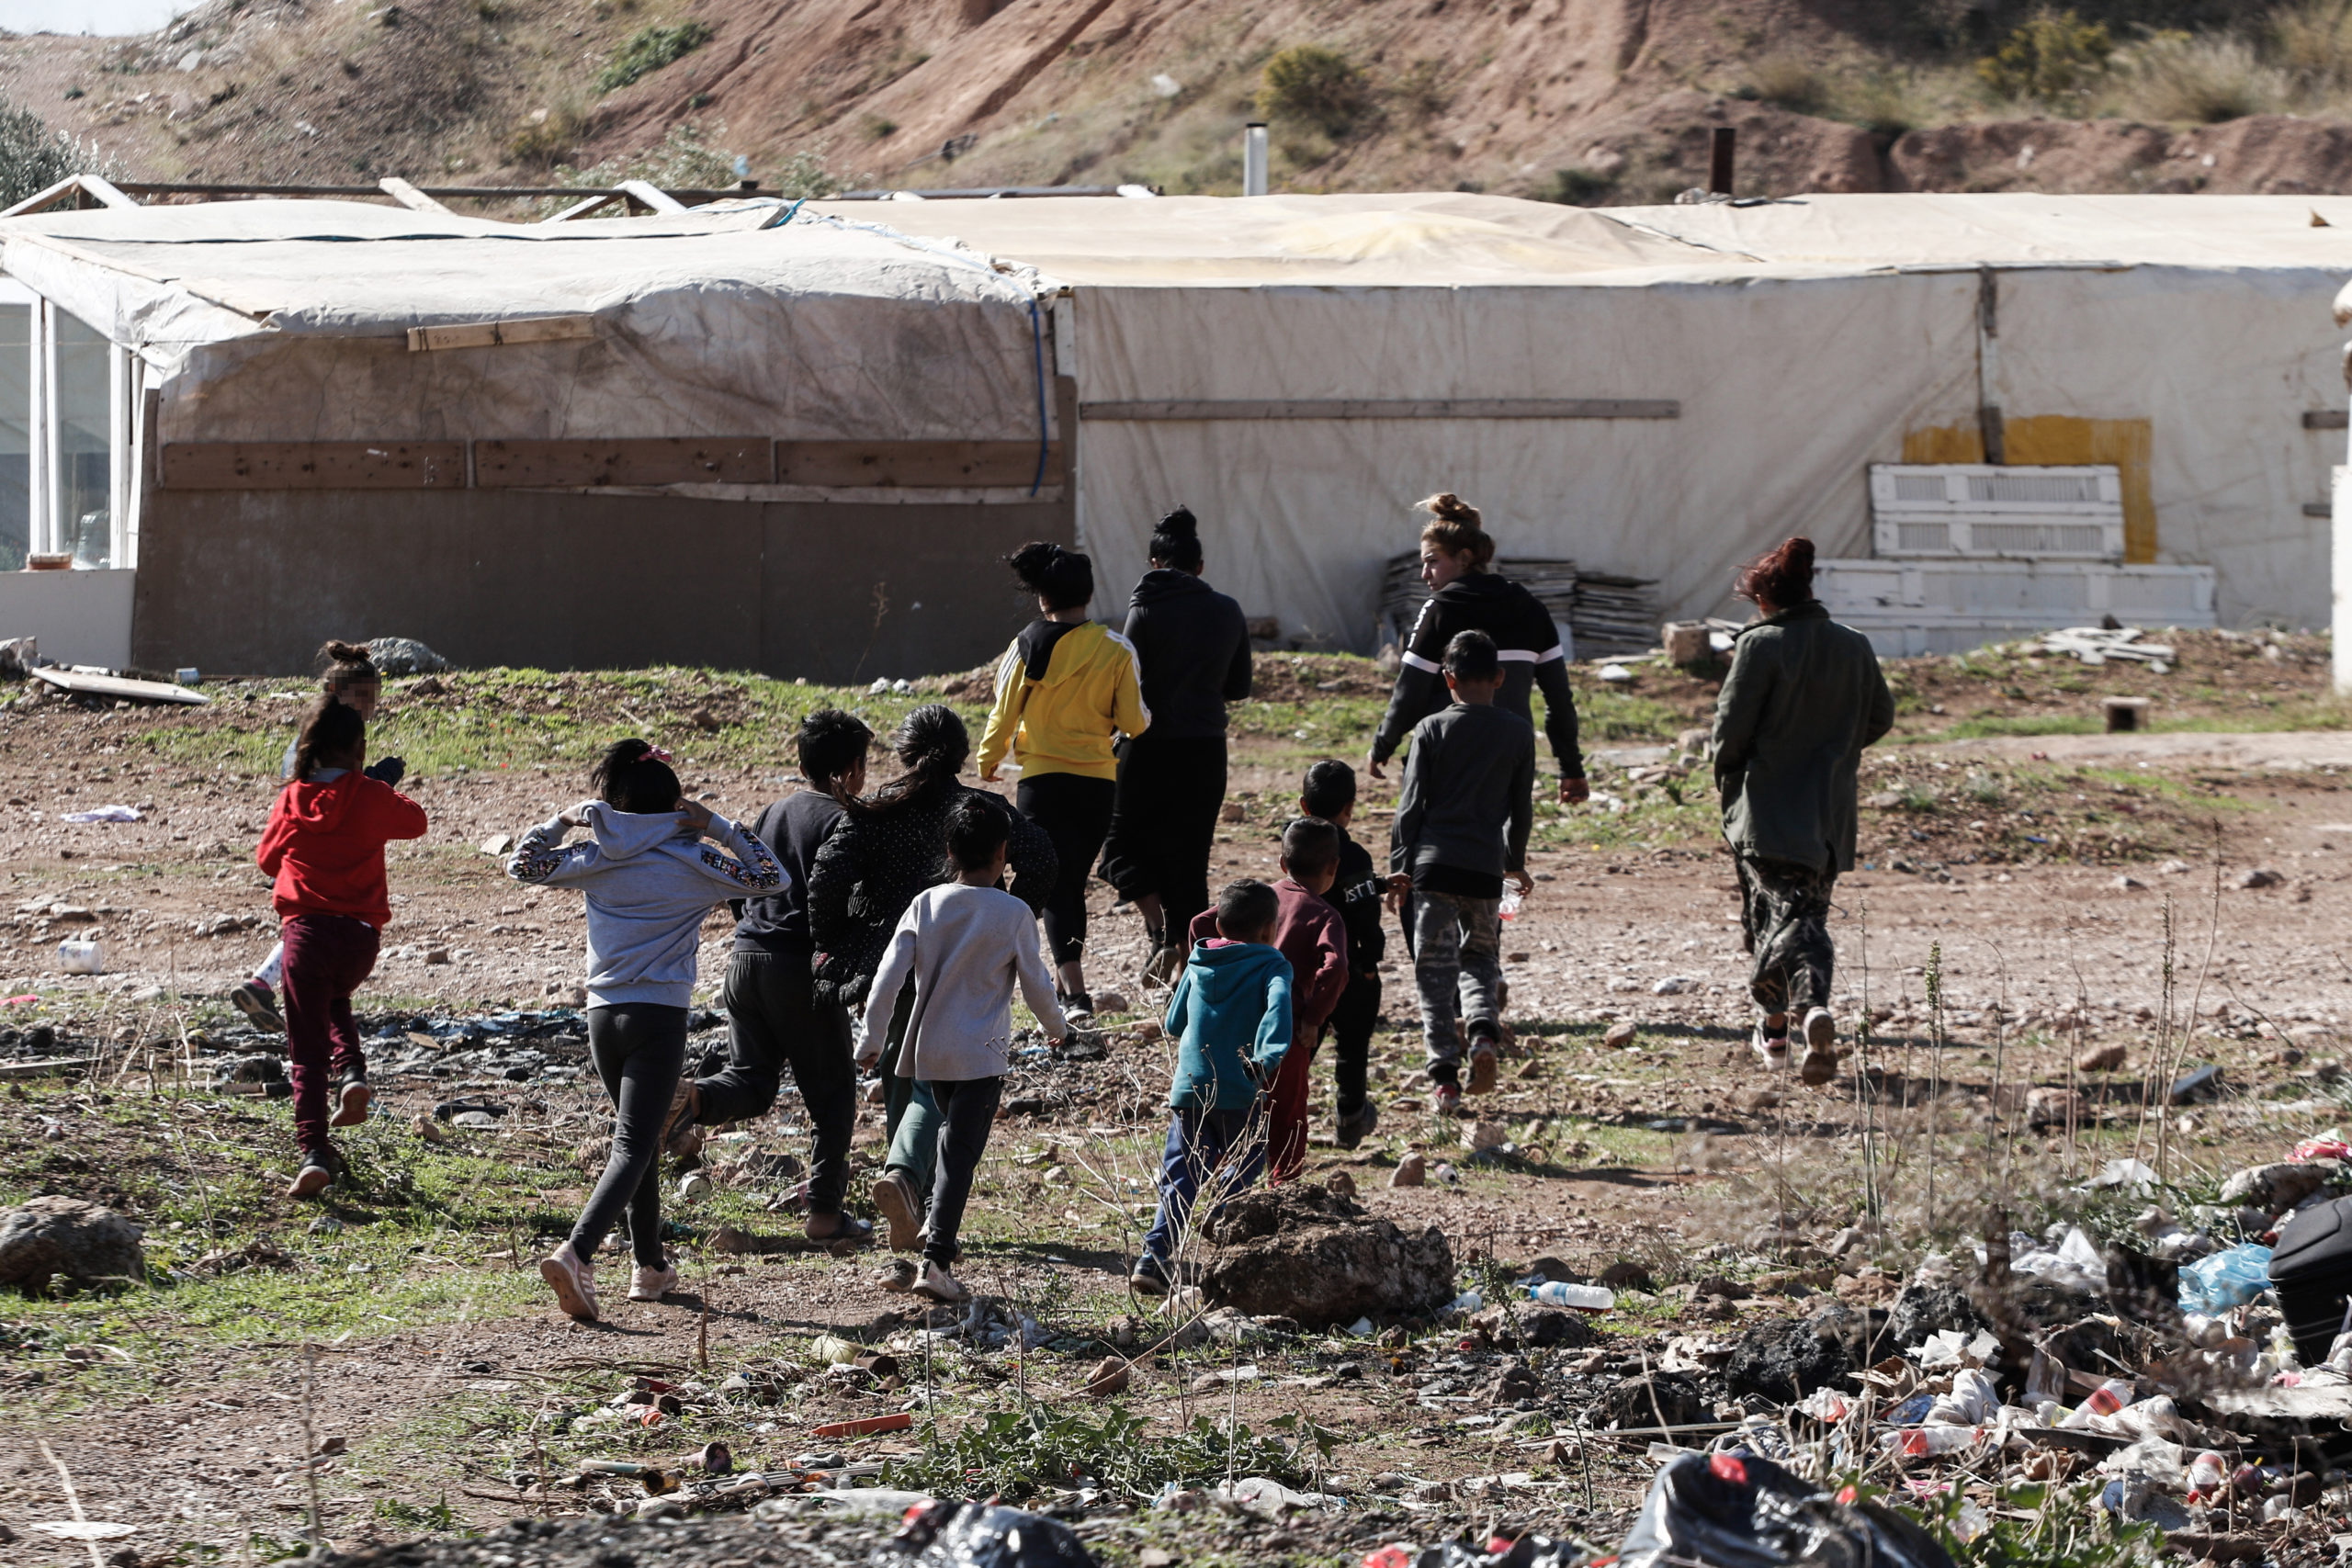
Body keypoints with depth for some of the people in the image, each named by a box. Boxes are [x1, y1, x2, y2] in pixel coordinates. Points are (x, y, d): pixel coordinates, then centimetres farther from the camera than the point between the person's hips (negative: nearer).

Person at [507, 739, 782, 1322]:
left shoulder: (595, 858, 3)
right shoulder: (691, 861, -5)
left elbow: (522, 864, 15)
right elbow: (771, 877, 3)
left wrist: (563, 820, 19)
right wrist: (718, 827, 3)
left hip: (603, 1013, 4)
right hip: (660, 1017, -4)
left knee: (640, 1138, 22)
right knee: (633, 1145, -9)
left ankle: (650, 1264, 28)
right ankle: (577, 1254, -29)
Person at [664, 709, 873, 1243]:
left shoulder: (772, 813, 15)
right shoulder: (841, 822, -7)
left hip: (747, 956, 6)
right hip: (803, 966, -6)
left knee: (750, 1081, 13)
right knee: (831, 1093, 6)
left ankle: (694, 1098, -19)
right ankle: (825, 1213, 6)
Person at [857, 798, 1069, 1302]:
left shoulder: (926, 905, 0)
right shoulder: (1014, 914, -8)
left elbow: (889, 974, -3)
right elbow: (1036, 983, 0)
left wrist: (873, 1038, 5)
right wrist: (1055, 1025, 20)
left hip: (929, 1049, 4)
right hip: (981, 1053, -4)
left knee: (950, 1134, 24)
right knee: (961, 1152, -6)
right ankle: (936, 1260, -16)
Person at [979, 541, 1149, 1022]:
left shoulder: (1028, 646, -7)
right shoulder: (1116, 649, -3)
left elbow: (1004, 714, -1)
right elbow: (1135, 722, -2)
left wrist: (988, 761, 18)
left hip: (1043, 780, -2)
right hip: (1099, 780, 2)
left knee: (1055, 886, -4)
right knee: (1075, 882, 18)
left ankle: (1075, 993, -18)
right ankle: (1067, 981, 29)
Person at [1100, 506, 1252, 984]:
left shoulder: (1146, 609, -9)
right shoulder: (1228, 612, 6)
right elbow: (1238, 688, 13)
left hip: (1153, 746, -4)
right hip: (1208, 752, 4)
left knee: (1123, 843, 9)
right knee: (1189, 857, 12)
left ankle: (1160, 933, -11)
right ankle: (1188, 959, 11)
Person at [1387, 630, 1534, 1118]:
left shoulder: (1432, 730, -2)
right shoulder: (1518, 732, 4)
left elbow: (1411, 804, -1)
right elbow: (1522, 806, 12)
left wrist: (1399, 866, 6)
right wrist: (1516, 860, 26)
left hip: (1434, 862, -2)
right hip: (1486, 866, 2)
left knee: (1435, 968, 2)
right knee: (1481, 955, 19)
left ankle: (1444, 1074, -5)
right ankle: (1484, 1028, -9)